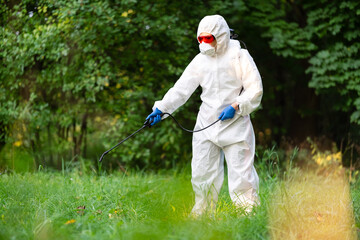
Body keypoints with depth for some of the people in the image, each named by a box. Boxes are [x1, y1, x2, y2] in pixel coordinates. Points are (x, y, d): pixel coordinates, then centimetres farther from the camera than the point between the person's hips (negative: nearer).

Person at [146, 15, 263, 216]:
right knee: (202, 173, 5)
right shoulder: (200, 60, 7)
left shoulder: (239, 56, -5)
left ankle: (251, 214, 7)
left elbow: (255, 89, -5)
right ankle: (202, 215, 19)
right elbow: (181, 88, 2)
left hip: (235, 124, -4)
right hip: (206, 125, 4)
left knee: (241, 173, -5)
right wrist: (161, 109, -10)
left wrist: (236, 106, -17)